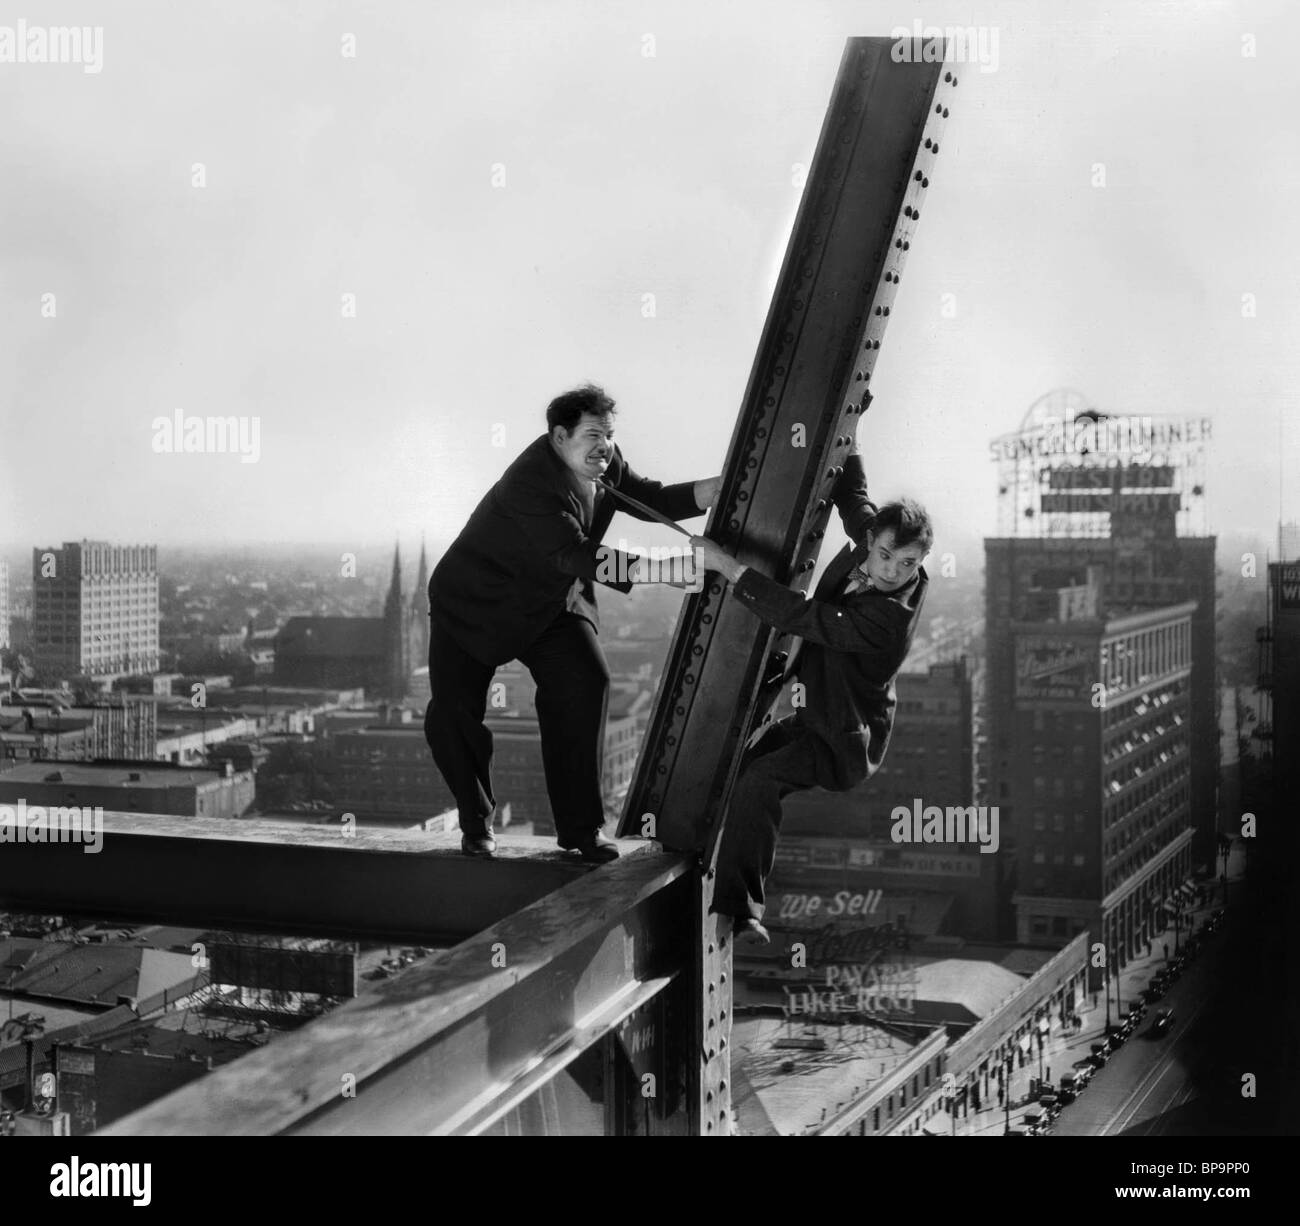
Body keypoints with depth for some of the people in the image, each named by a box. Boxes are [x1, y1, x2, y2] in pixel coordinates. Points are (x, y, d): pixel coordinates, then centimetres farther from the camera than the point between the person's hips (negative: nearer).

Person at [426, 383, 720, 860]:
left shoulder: (602, 464, -8)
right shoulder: (534, 483, -34)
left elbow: (652, 501, 1)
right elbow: (575, 555, -44)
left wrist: (725, 485, -14)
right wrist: (661, 570, -52)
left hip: (550, 605, 6)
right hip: (473, 605, -6)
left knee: (584, 685, -13)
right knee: (451, 714, -11)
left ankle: (580, 829, -7)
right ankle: (477, 825, 12)